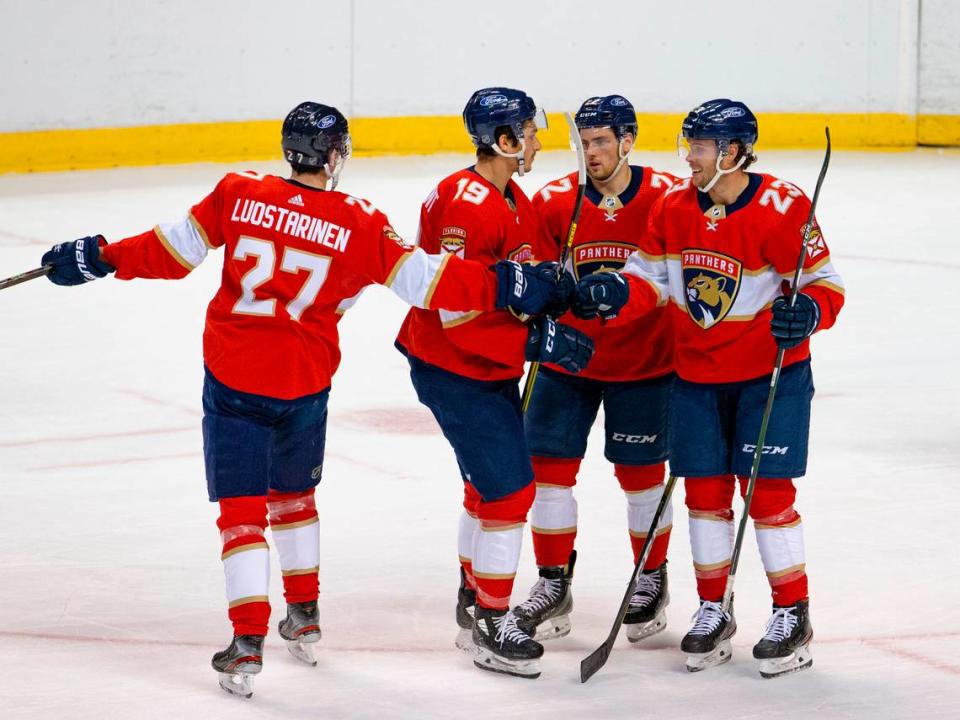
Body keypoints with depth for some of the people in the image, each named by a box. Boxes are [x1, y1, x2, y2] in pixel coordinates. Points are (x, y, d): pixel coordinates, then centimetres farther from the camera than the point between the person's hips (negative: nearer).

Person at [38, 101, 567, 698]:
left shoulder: (239, 194, -5)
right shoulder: (359, 223, -7)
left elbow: (174, 251, -1)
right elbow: (422, 279, -10)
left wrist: (101, 258, 11)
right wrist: (500, 286, -3)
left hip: (231, 378, -1)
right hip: (304, 385, 1)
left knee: (241, 508, 3)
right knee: (294, 493, 24)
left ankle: (248, 643, -4)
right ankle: (305, 617, 36)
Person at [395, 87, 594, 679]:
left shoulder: (517, 203, 9)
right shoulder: (466, 205, -25)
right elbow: (456, 314, -28)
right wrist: (535, 342, -29)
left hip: (493, 368, 10)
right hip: (453, 370, -10)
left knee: (493, 481, 21)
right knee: (509, 487, -10)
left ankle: (474, 595, 38)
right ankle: (490, 625, 0)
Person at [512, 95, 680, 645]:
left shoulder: (668, 198, -11)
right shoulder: (553, 202, -6)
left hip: (645, 362, -2)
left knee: (641, 473, 5)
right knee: (550, 467, 0)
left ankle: (652, 579, 25)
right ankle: (554, 585, 13)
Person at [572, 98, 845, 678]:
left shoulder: (783, 209, -18)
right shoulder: (674, 207, -2)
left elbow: (825, 283, -13)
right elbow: (652, 278, 4)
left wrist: (808, 312, -33)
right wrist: (614, 294, -16)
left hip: (771, 370, -5)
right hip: (697, 374, 5)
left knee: (768, 489, -6)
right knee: (705, 491, 6)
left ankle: (793, 615, 6)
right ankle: (713, 612, 20)